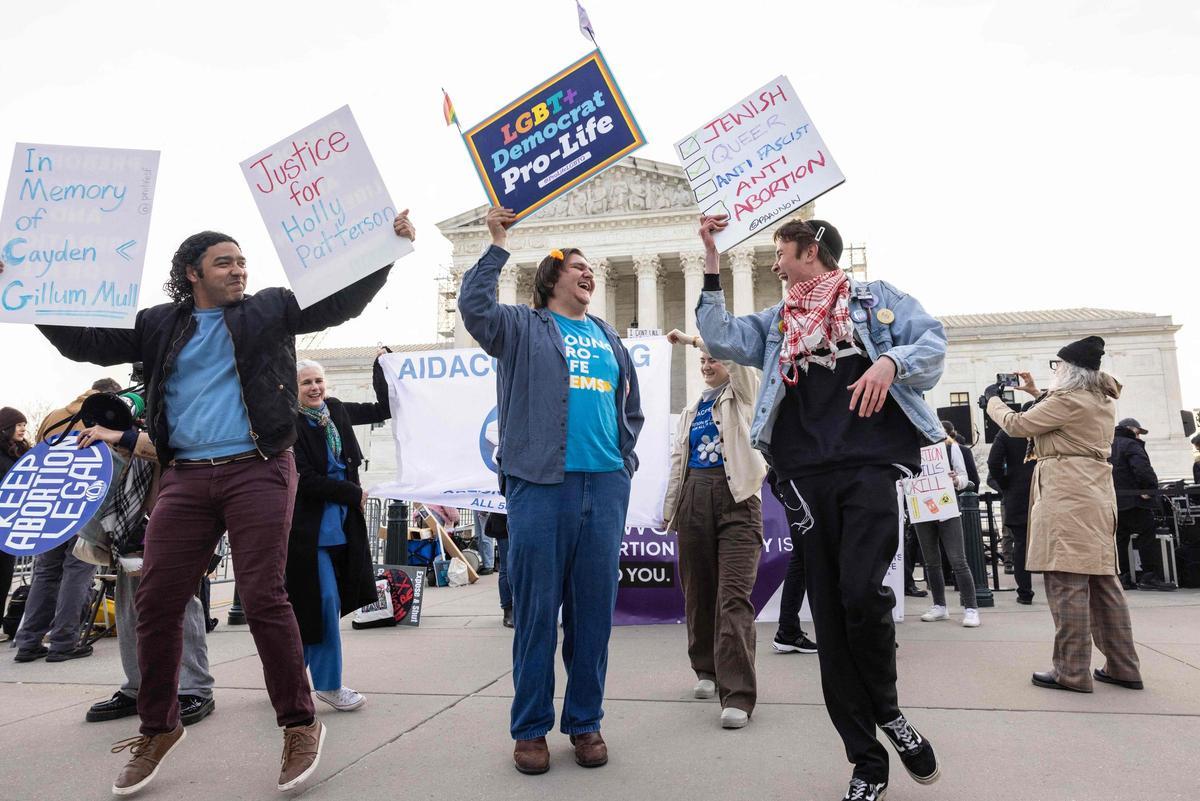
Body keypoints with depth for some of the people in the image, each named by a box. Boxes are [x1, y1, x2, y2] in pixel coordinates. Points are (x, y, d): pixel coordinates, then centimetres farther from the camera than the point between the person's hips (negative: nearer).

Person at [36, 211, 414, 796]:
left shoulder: (271, 310, 10)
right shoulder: (158, 325, 16)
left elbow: (342, 302, 5)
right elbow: (87, 343, 14)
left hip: (258, 471, -3)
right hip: (185, 478, 4)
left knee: (263, 599, -7)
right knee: (156, 603, 5)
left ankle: (299, 725, 7)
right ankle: (158, 727, 25)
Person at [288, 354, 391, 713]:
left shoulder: (337, 412, 7)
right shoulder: (290, 424, -12)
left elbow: (382, 409, 16)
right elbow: (304, 480, -16)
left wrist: (381, 366, 12)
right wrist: (354, 493, -11)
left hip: (342, 524, 7)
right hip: (308, 526, -7)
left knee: (312, 605, 14)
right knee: (324, 602, -5)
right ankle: (328, 684, 6)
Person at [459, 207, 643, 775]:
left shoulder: (608, 338, 20)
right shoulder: (522, 327, 7)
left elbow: (631, 408, 25)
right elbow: (474, 307, -13)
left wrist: (625, 460, 13)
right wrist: (498, 244, -10)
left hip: (605, 485, 4)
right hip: (540, 484, -4)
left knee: (594, 609, 8)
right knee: (536, 609, 1)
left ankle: (585, 723, 21)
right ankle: (530, 728, 14)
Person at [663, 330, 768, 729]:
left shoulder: (742, 395, 9)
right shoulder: (692, 410, 23)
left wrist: (692, 338, -1)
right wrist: (670, 509, 15)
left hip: (736, 499, -5)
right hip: (695, 498, 5)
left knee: (734, 596, -13)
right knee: (698, 593, 9)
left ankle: (738, 694, -14)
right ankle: (707, 670, 26)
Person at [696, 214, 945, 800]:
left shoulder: (877, 299, 15)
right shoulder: (776, 322, 24)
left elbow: (933, 340, 5)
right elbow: (721, 339, 12)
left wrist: (890, 361, -15)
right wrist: (712, 266, 9)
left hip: (869, 465, -3)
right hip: (805, 476, 4)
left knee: (861, 591, -20)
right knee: (829, 614, 1)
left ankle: (887, 710, 11)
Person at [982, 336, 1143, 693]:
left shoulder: (1068, 400, -11)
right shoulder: (1103, 401, 17)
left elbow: (1017, 425, -6)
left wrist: (992, 400, 10)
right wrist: (1035, 393, 28)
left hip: (1067, 495, -10)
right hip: (1096, 494, 10)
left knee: (1067, 582, -7)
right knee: (1103, 580, 12)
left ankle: (1072, 671, -4)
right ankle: (1123, 667, 17)